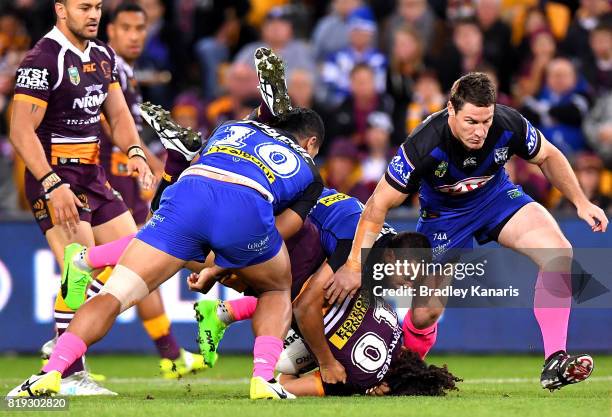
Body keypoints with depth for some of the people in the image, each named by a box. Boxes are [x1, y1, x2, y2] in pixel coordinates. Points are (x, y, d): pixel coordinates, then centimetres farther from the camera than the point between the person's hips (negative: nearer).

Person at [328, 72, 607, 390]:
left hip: (497, 196, 2)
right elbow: (379, 204, -27)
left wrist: (581, 202, -7)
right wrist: (354, 266, -29)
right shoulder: (423, 146, -35)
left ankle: (554, 364, -19)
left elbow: (548, 157, -3)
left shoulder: (509, 125, -27)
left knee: (559, 253, -22)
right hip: (442, 213, -2)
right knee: (425, 313, -9)